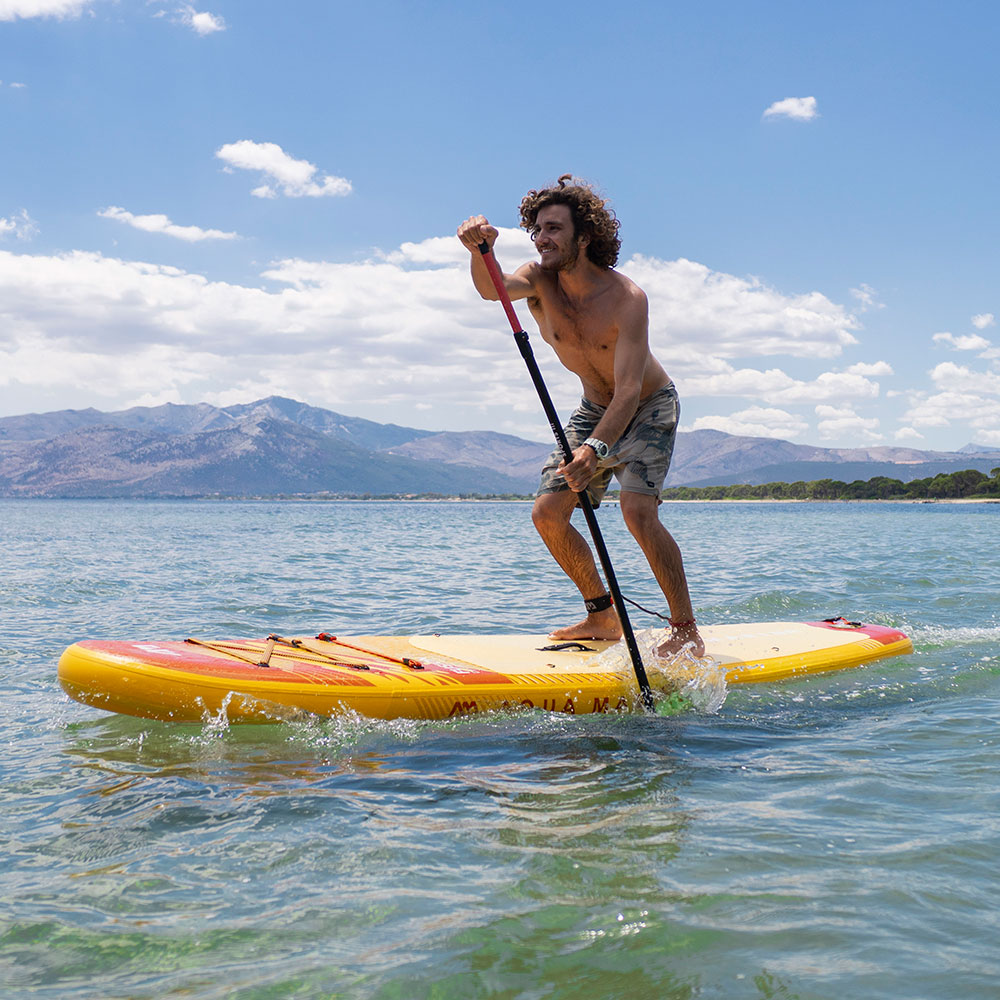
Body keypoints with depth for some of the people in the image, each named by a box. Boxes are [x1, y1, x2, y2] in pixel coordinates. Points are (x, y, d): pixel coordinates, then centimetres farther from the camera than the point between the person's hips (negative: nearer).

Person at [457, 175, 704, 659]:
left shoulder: (626, 297, -31)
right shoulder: (539, 279, -16)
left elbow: (629, 388, -39)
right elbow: (492, 289, -39)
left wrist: (595, 447, -55)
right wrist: (480, 250, -61)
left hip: (649, 408, -6)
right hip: (594, 408, 6)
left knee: (638, 512, -25)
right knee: (547, 514, -3)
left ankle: (687, 631, -12)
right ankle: (603, 617, 14)